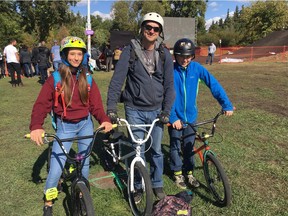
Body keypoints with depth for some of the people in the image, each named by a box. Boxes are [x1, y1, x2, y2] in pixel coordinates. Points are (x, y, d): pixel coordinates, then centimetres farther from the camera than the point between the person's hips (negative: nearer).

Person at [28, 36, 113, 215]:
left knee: (84, 162, 13)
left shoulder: (87, 78, -1)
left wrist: (104, 119, -24)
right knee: (56, 168, -6)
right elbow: (42, 104, -12)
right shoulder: (55, 78, -7)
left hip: (85, 124, 3)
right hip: (65, 126, -2)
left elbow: (95, 103, -5)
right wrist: (36, 126, -28)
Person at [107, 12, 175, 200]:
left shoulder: (165, 55, 1)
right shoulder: (130, 51, -5)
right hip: (134, 110, -2)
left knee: (156, 150, 12)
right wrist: (111, 107, -17)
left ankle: (157, 184, 34)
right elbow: (117, 79, -10)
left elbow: (169, 85, 1)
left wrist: (166, 111, -7)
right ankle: (137, 186, 28)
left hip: (156, 110, 2)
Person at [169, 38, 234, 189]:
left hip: (191, 116, 3)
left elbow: (214, 85, -7)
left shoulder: (196, 68, -8)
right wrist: (172, 118, -28)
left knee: (189, 146, 14)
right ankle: (177, 174, 32)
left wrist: (227, 105, -10)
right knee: (175, 146, 12)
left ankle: (189, 172, 34)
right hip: (175, 117, -2)